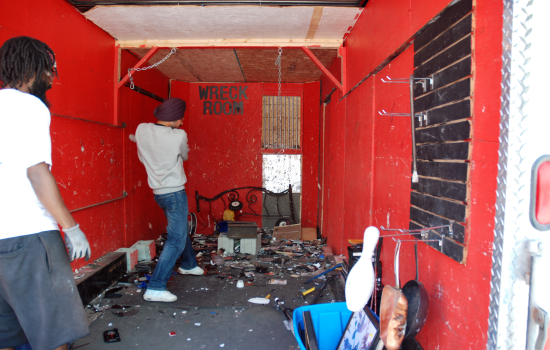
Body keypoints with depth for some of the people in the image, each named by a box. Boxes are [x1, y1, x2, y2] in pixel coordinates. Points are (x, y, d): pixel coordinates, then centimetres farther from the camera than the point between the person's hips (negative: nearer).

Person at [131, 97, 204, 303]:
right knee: (176, 240, -2)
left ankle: (188, 265, 46)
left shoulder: (142, 130, -3)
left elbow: (143, 157, 11)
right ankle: (155, 289, -3)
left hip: (158, 191, 8)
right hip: (174, 192, -8)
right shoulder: (179, 136, -18)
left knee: (180, 230, 26)